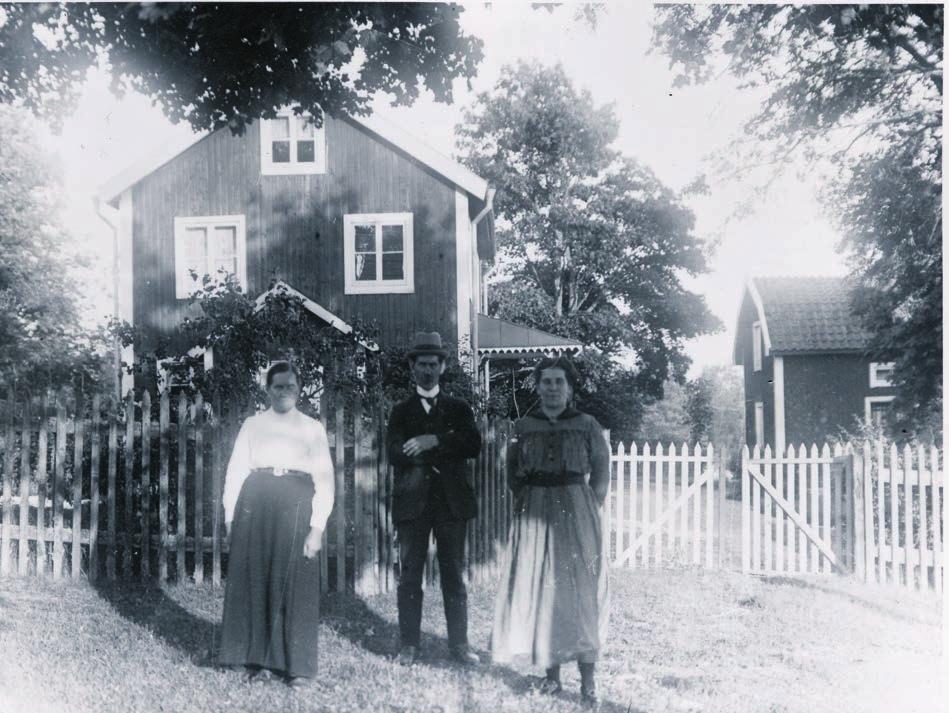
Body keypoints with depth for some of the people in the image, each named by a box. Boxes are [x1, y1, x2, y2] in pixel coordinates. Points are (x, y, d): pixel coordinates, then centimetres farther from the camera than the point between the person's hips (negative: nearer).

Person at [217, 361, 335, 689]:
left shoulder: (312, 428, 12)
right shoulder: (252, 425, 15)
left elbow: (324, 479, 4)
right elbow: (236, 470, 9)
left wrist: (317, 526, -6)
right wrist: (230, 515, -3)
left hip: (295, 505, -1)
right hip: (255, 504, 1)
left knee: (294, 583, -2)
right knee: (251, 579, 2)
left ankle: (296, 666, 6)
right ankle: (253, 658, 16)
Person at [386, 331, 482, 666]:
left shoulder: (458, 408, 14)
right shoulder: (401, 411, 12)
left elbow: (473, 446, -3)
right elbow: (394, 452, -5)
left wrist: (434, 441, -15)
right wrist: (446, 448, -11)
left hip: (452, 500, 0)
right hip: (412, 501, 0)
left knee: (454, 574, 3)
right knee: (410, 574, 0)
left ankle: (459, 643, 9)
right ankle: (409, 645, 6)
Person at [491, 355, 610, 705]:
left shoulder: (587, 425, 1)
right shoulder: (523, 427, 6)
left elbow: (601, 474, 5)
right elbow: (513, 476, 12)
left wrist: (588, 511, 0)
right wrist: (528, 505, 5)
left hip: (575, 512, -2)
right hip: (535, 514, 2)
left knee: (580, 590, -2)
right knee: (539, 590, 2)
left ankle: (587, 677, 3)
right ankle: (552, 672, 12)